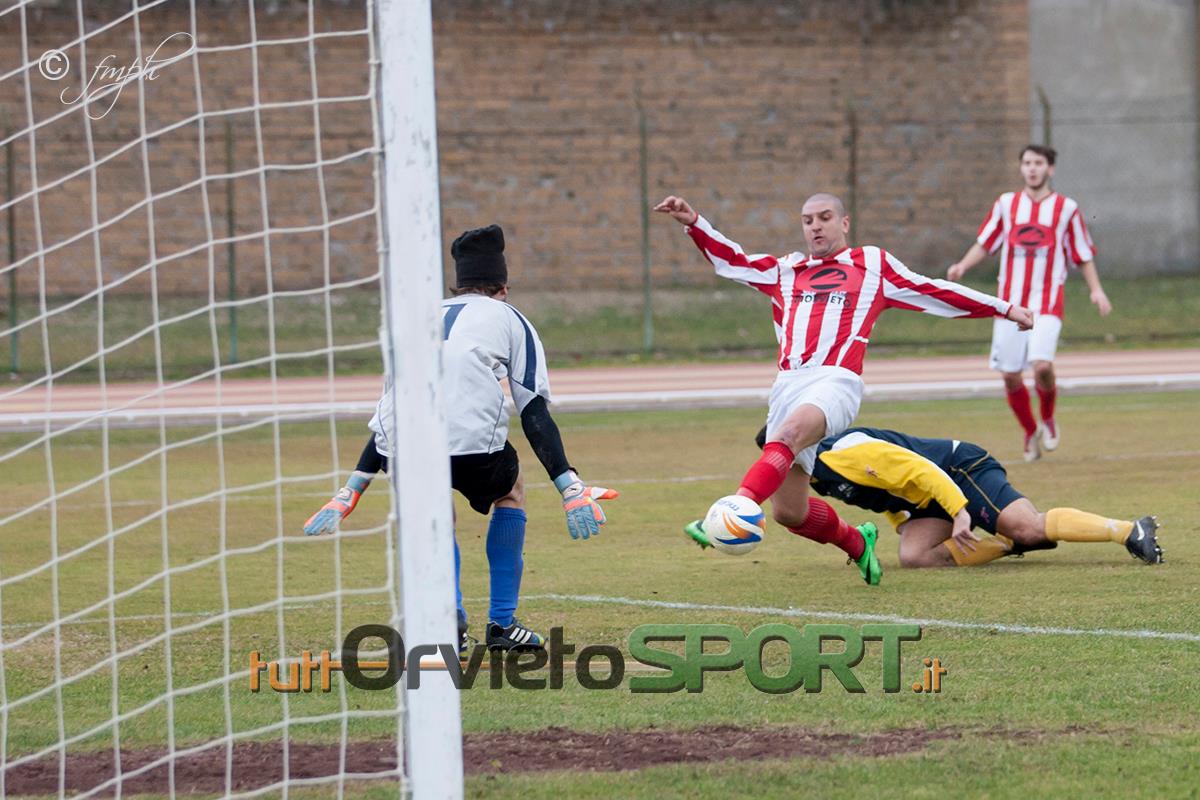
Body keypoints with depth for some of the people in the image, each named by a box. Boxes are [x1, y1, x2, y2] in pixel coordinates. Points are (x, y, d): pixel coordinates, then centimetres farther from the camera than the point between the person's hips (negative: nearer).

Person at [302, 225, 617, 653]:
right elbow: (534, 414, 11)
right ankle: (502, 623, 24)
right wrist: (569, 487, 8)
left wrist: (349, 493, 34)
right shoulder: (507, 318, 22)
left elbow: (386, 414, 33)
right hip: (471, 440, -3)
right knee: (510, 492, 28)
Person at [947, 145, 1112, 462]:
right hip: (1010, 302, 3)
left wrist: (1096, 289, -2)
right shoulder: (1006, 204, 9)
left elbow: (1084, 256, 9)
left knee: (1042, 365, -23)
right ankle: (1030, 432, 22)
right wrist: (962, 266, -3)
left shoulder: (1066, 208, 4)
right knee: (1010, 374, -2)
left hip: (1047, 303, -3)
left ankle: (1048, 419, 6)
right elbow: (984, 244, 13)